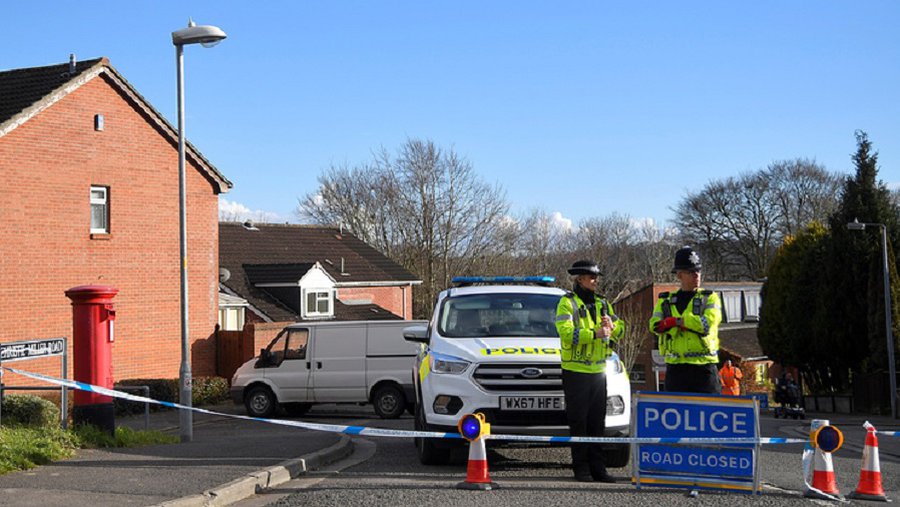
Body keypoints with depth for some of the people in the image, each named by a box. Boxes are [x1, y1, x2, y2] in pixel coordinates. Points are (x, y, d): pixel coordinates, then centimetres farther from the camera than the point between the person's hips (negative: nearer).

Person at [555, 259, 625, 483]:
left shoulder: (602, 304, 14)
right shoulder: (567, 303, -5)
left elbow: (620, 330, 14)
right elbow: (566, 332, -19)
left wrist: (612, 325, -9)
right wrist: (594, 334, -28)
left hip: (598, 370, 6)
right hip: (575, 371, -6)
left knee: (597, 422, 8)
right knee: (578, 422, -2)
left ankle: (597, 468, 13)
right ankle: (581, 468, 4)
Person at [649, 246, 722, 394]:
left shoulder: (710, 298, 7)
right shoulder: (666, 301, 14)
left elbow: (709, 322, -12)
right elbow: (655, 325, -4)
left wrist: (676, 321, -11)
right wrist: (690, 322, -13)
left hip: (704, 366, -2)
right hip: (675, 367, 2)